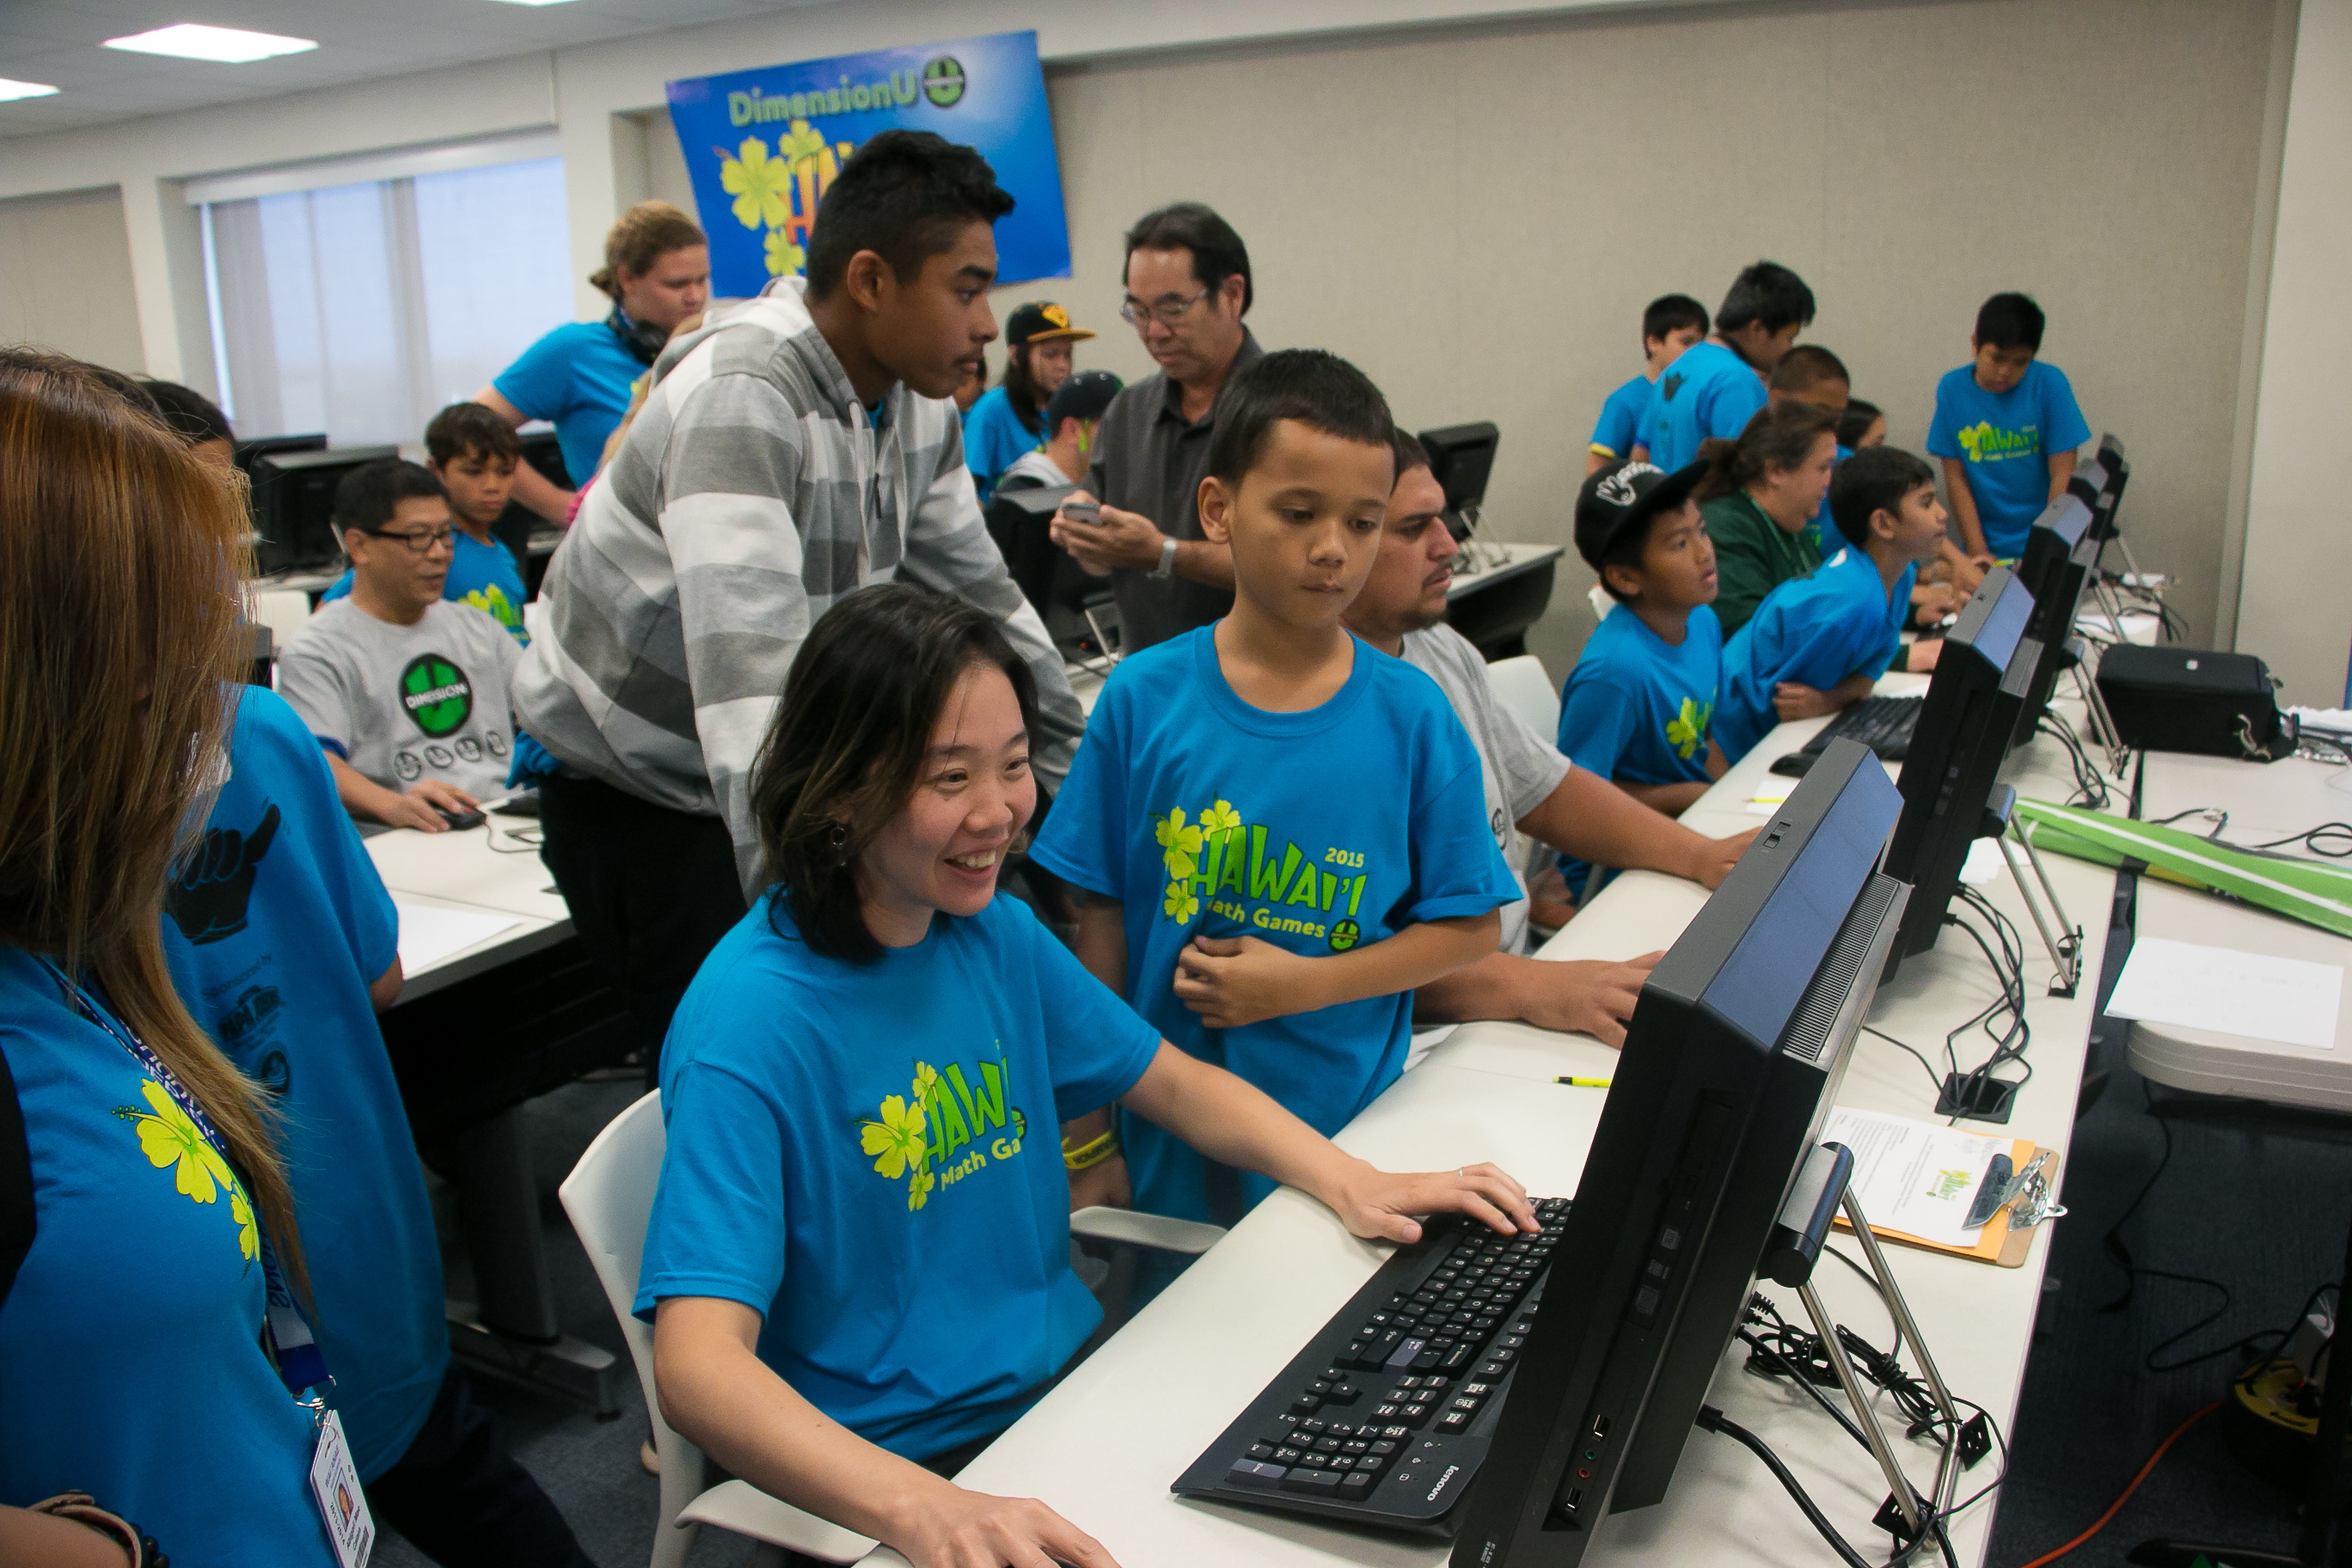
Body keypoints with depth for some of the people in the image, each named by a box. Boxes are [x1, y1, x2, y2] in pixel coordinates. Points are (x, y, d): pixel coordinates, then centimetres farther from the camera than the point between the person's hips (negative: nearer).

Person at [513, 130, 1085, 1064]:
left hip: (778, 777, 8)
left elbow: (979, 594, 9)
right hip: (632, 790, -7)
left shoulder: (916, 401, -2)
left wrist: (1087, 772, 9)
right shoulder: (740, 399, -29)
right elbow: (750, 676, -39)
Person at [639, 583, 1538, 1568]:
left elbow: (1174, 1082, 12)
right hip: (907, 1464, -6)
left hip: (1074, 1370, 6)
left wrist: (1349, 1181, -4)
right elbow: (698, 1365, -29)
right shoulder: (751, 1024, -21)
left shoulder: (997, 932, 0)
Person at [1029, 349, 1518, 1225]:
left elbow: (1470, 927, -2)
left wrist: (1303, 985, -15)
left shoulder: (1411, 716, -7)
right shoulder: (1142, 699, -7)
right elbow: (1103, 917, -2)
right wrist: (1093, 1140, 1)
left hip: (1349, 1129, 0)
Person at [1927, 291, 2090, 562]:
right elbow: (1956, 478, 0)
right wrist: (1978, 552, -7)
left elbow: (2062, 475, -5)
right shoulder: (1952, 388, -1)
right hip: (1988, 545, 1)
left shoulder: (2049, 384, -4)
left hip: (2044, 542, -1)